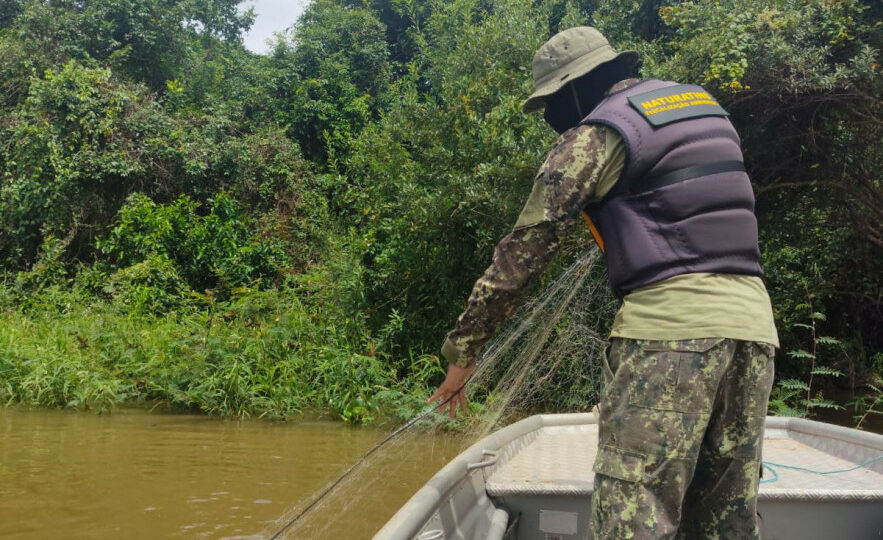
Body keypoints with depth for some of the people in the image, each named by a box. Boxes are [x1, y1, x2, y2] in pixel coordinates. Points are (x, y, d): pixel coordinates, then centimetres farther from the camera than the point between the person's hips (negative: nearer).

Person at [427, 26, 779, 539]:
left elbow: (524, 247, -4)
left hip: (669, 323, -8)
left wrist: (463, 348, 1)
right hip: (752, 319, 8)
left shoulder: (597, 133, 0)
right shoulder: (704, 104, 22)